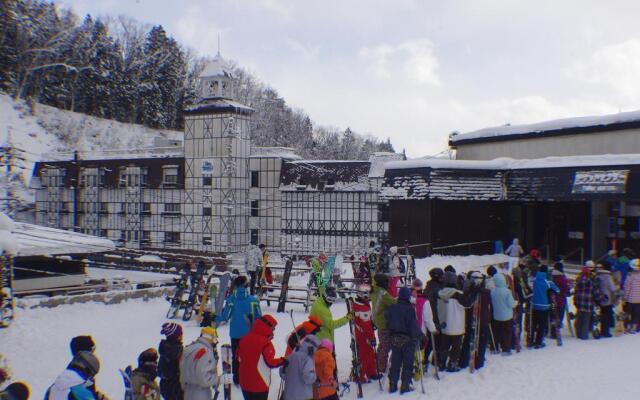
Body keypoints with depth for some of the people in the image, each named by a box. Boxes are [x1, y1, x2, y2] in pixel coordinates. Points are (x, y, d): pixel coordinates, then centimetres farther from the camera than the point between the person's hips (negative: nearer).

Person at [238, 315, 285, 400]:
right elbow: (270, 362, -20)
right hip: (260, 384, -7)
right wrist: (283, 361, -7)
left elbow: (239, 357, 10)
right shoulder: (265, 343, -22)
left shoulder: (245, 338, 1)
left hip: (245, 382, 7)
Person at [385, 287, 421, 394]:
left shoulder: (391, 308, 0)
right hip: (408, 340, -5)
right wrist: (418, 337, -11)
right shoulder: (410, 309, -17)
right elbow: (414, 325, -18)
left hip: (395, 339, 5)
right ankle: (405, 386, 6)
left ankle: (392, 385, 16)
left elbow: (388, 322, 8)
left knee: (395, 363, 14)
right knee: (408, 363, 5)